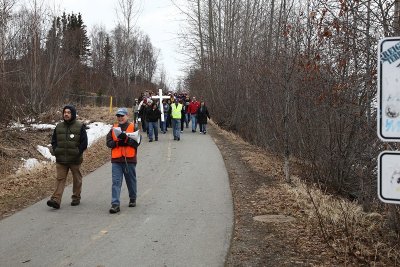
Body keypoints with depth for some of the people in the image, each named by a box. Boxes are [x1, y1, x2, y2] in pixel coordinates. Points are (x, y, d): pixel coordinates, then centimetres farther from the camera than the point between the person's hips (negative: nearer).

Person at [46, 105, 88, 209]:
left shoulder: (80, 127, -3)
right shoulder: (59, 126, 9)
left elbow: (84, 143, -4)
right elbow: (54, 141, 15)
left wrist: (77, 153, -12)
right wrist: (56, 151, 0)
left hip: (75, 160, -2)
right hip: (61, 160, 2)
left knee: (77, 179, 10)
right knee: (60, 179, -4)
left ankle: (76, 198, 24)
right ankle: (56, 200, -11)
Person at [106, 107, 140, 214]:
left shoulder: (133, 127, 1)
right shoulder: (113, 128, 10)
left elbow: (137, 142, -7)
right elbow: (109, 143, 5)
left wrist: (126, 139, -21)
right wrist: (117, 142, -13)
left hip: (130, 159, -1)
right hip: (116, 160, 2)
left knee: (131, 181, 14)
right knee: (116, 182, -6)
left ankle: (133, 199, 34)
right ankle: (115, 204, -8)